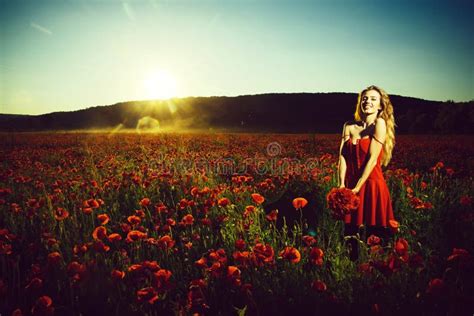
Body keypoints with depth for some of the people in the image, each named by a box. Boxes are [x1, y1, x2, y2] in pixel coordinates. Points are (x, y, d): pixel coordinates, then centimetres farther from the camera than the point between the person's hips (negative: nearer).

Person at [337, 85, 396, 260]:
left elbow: (372, 159, -13)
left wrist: (357, 187, -14)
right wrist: (342, 185, -11)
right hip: (349, 184, 5)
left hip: (371, 184, -4)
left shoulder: (380, 123, -7)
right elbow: (343, 157, 0)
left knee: (374, 236, 4)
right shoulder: (349, 126, 7)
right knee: (350, 232, 11)